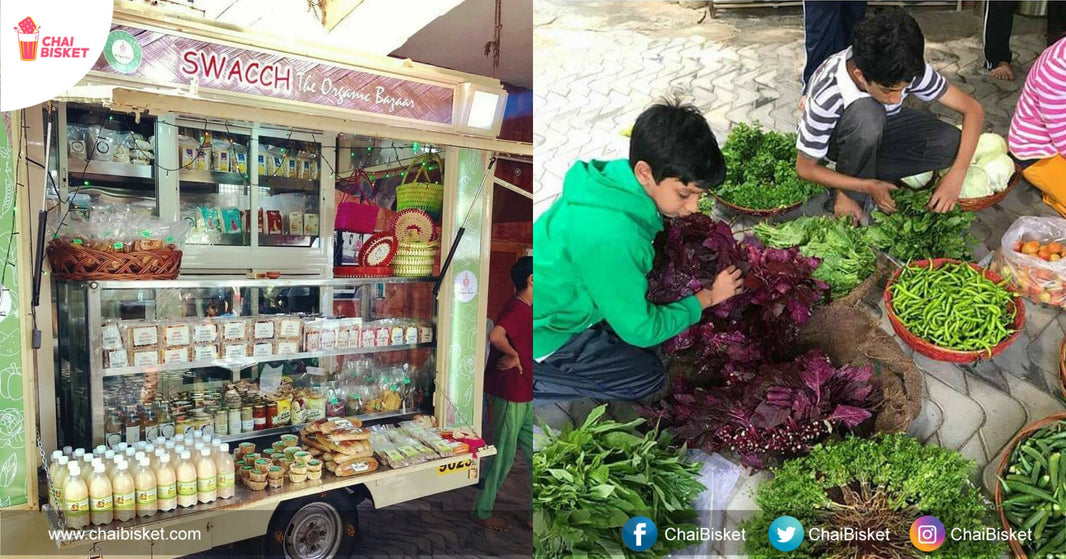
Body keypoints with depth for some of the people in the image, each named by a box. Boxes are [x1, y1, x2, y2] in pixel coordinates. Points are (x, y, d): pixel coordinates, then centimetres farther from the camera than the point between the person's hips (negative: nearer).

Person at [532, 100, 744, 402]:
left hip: (562, 297, 8)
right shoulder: (610, 237, -36)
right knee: (648, 376, -1)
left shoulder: (617, 176, -12)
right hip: (541, 334, -8)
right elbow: (641, 330, -21)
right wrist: (707, 297, -9)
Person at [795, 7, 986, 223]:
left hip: (880, 128, 4)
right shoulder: (826, 97, -37)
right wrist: (867, 186, -29)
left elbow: (973, 109, -19)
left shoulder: (909, 69, -28)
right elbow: (805, 168, -26)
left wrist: (955, 176, -32)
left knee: (951, 144, -22)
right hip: (839, 139, -4)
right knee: (867, 114, -38)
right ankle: (851, 192, -14)